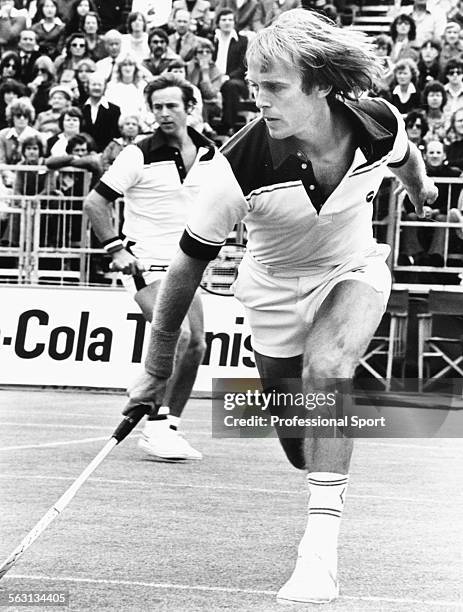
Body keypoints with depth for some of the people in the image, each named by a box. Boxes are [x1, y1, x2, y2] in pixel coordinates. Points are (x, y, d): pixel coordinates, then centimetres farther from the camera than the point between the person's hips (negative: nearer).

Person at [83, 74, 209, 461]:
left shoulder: (209, 156, 3)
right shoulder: (139, 155, -11)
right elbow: (95, 202, -8)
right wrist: (116, 249, -13)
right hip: (147, 264, -6)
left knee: (195, 346, 1)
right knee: (177, 335, -23)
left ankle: (170, 428, 13)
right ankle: (156, 428, -16)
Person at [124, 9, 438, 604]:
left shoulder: (380, 124, -25)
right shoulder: (241, 165, -31)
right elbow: (187, 265, -21)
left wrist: (420, 187, 26)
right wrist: (156, 370, -16)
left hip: (353, 270, 0)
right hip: (276, 290, 0)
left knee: (325, 365, -31)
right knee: (302, 453, 6)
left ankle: (321, 545, -27)